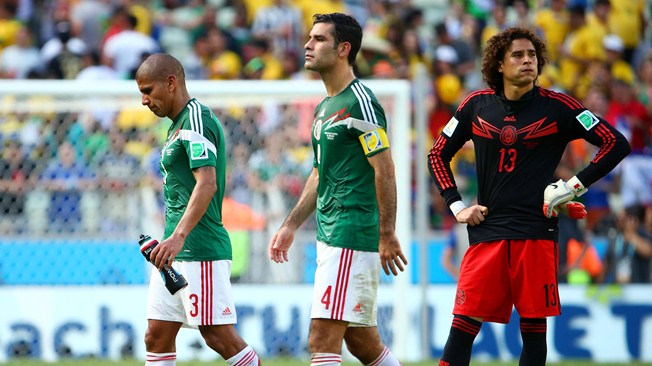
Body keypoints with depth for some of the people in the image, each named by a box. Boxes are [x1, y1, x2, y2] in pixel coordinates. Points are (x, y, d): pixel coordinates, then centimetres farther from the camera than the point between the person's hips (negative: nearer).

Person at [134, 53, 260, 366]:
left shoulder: (196, 119, -12)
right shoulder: (178, 125, 20)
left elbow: (207, 184, -24)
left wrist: (178, 237, -33)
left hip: (199, 252, -10)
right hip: (177, 251, 10)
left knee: (219, 337, -10)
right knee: (157, 338, 6)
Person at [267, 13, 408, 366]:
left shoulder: (359, 102, -12)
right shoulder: (324, 108, 17)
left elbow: (384, 169, -15)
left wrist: (387, 235, -17)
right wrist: (290, 226, 23)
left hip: (352, 236, -10)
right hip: (329, 237, 10)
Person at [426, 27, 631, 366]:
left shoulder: (556, 107, 0)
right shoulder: (476, 106, 8)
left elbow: (616, 144, 0)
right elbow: (437, 156, 18)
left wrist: (575, 186, -6)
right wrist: (457, 207, 7)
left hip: (536, 234, -2)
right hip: (486, 233, 2)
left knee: (533, 329, 1)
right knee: (463, 326, -5)